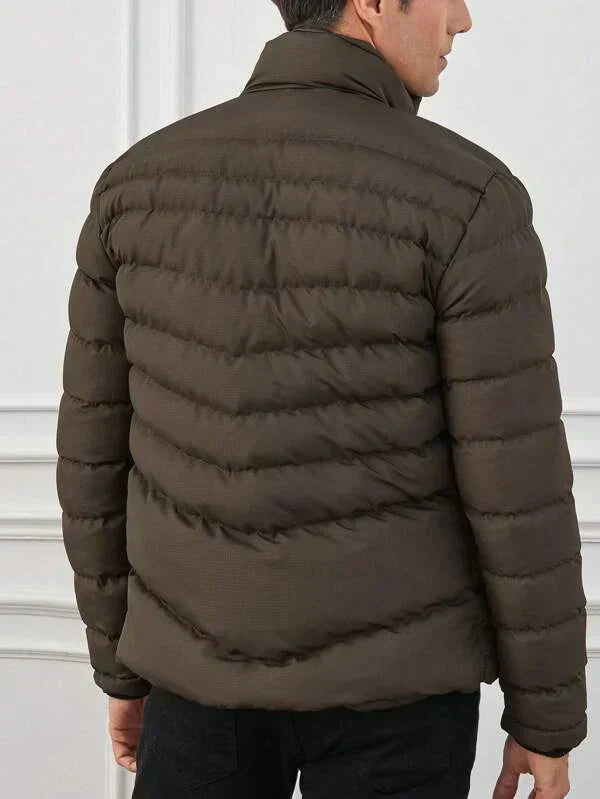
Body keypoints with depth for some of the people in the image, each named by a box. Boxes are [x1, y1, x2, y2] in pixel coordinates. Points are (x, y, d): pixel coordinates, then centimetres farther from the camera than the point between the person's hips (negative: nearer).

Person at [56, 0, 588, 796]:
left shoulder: (139, 183, -4)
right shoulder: (470, 202, -17)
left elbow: (98, 453, 1)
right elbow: (518, 490, -15)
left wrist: (124, 665, 15)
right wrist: (550, 717, 0)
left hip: (214, 665, 3)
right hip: (389, 674, -3)